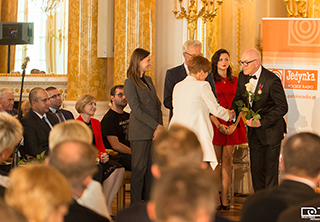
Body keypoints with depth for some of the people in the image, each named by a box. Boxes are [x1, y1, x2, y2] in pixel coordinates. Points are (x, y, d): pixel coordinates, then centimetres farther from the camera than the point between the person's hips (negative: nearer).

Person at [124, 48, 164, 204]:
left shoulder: (148, 80, 17)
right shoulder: (130, 82, -6)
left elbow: (157, 105, 15)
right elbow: (136, 110, -13)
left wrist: (159, 126, 0)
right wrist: (156, 126, -14)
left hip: (154, 132, 7)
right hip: (140, 133, -7)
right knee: (139, 169, -4)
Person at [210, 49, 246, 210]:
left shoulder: (235, 81, 12)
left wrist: (234, 124, -6)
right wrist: (219, 125, -13)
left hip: (232, 126, 3)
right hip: (215, 124, -3)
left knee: (227, 160, 3)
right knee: (215, 161, -3)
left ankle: (224, 198, 5)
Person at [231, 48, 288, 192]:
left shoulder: (272, 80, -21)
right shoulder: (243, 77, -1)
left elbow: (282, 107, -19)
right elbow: (238, 99, 13)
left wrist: (262, 122, -24)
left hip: (271, 130, -6)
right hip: (254, 131, 6)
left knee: (270, 169, -1)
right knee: (256, 168, 11)